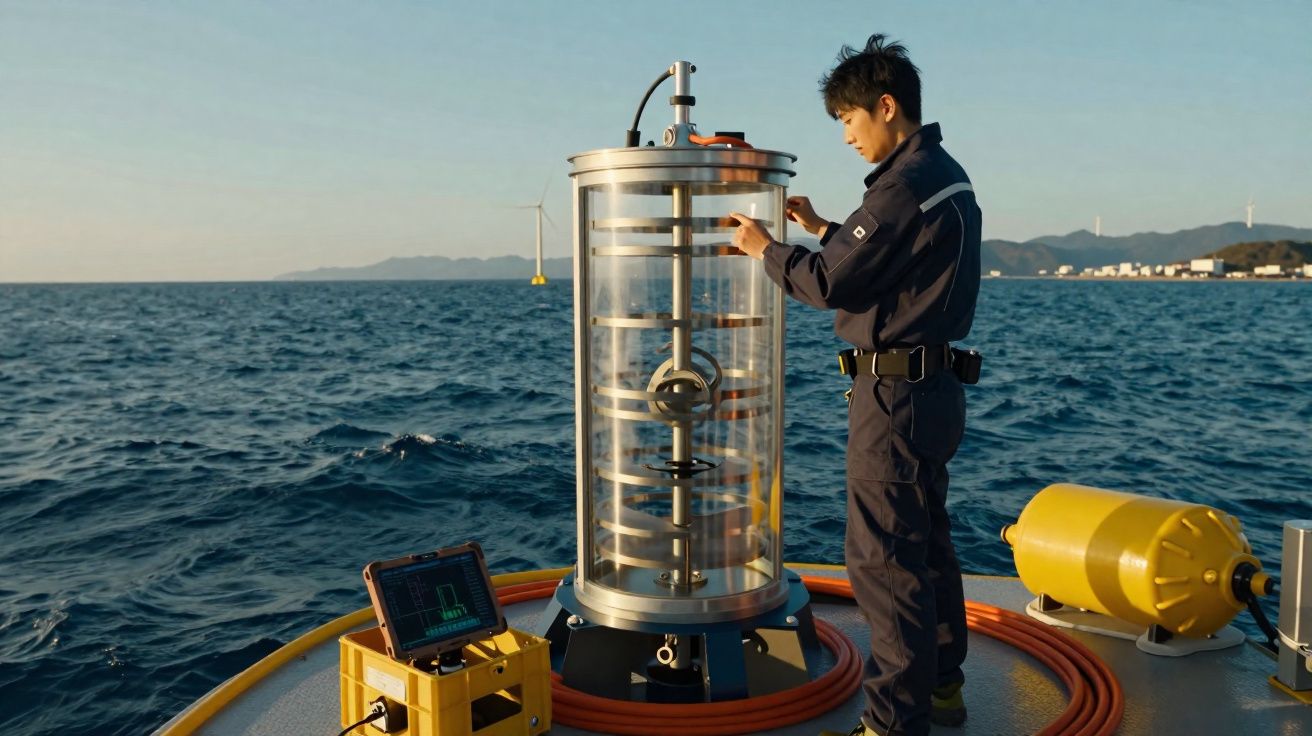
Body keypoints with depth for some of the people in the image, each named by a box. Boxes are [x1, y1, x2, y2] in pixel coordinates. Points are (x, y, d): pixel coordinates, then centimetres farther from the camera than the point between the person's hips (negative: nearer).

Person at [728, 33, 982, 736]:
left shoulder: (905, 186, -18)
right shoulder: (948, 175, 14)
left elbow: (830, 283, -18)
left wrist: (766, 248, -2)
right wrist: (823, 228, 17)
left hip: (897, 393, -11)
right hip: (934, 385, 11)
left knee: (884, 559, -3)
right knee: (928, 545, 19)